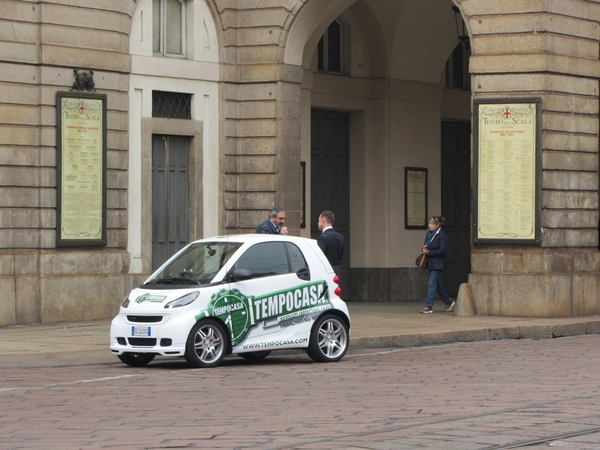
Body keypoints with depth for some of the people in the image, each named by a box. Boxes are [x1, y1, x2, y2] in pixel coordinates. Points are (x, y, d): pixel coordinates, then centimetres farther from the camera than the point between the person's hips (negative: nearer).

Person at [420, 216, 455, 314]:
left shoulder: (442, 235, -13)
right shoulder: (429, 234, 11)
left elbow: (442, 250, -17)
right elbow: (426, 246, 22)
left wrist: (429, 252, -20)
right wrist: (425, 248, -2)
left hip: (438, 263, -9)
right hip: (430, 262, 9)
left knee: (432, 284, -10)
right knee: (436, 284, 14)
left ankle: (428, 306, -10)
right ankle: (448, 301, 28)